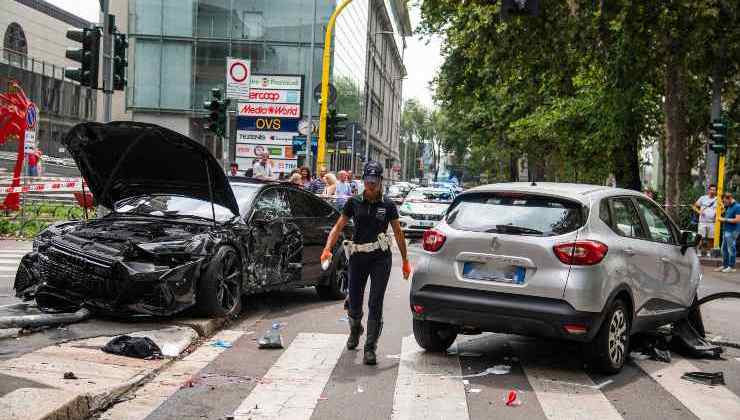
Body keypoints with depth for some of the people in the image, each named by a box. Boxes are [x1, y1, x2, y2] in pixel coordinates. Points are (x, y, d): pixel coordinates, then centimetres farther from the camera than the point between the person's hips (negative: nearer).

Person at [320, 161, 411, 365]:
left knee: (375, 304, -6)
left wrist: (405, 261, 11)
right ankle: (355, 330, 43)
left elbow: (398, 233, 10)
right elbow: (338, 227, 4)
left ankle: (370, 348, 0)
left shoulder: (387, 205, 3)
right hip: (358, 257, 1)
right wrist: (327, 249, -11)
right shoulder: (354, 203, 4)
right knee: (354, 302, 9)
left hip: (381, 258, -1)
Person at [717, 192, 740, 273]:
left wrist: (725, 220, -16)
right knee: (724, 249, 13)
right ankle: (724, 265, 22)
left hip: (732, 231, -9)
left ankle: (732, 267, 6)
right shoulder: (728, 207, 13)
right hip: (726, 230, 9)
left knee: (731, 249, -2)